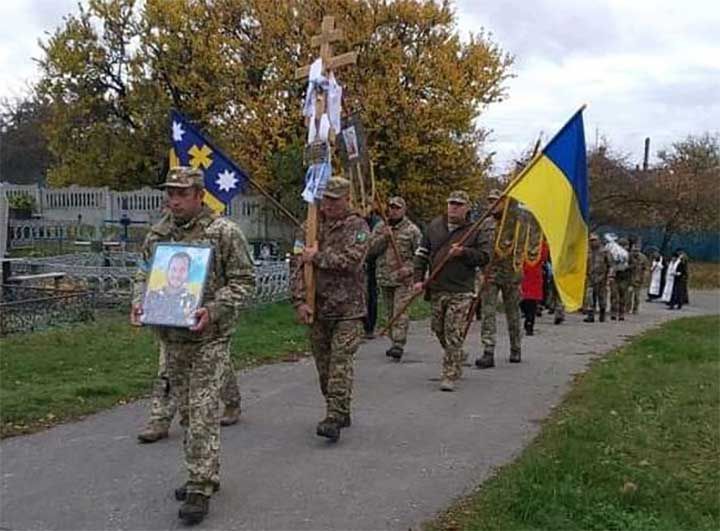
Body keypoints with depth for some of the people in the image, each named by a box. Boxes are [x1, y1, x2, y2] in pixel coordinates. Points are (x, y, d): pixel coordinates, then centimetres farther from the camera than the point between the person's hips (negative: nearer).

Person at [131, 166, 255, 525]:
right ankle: (203, 475, 29)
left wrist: (213, 310, -22)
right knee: (185, 410, 14)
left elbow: (244, 282, -9)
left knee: (203, 413, -7)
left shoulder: (225, 233, -9)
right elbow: (144, 274, 17)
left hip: (208, 338, -6)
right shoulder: (158, 234, 7)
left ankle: (201, 488, 1)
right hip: (170, 338, 6)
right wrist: (139, 303, -3)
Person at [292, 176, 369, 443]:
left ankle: (335, 417, -11)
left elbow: (351, 260, -18)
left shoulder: (357, 226, -3)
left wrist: (318, 256, -11)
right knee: (323, 363, 11)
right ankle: (341, 413, 25)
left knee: (340, 361, -11)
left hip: (348, 309, -5)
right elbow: (299, 265, 3)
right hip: (317, 308, 5)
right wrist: (300, 301, -6)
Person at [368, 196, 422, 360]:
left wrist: (409, 268, -16)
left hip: (403, 279, -4)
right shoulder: (379, 228, 9)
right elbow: (370, 250, 1)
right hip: (385, 277, 4)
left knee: (401, 311, -12)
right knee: (390, 312, 12)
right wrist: (384, 237, -12)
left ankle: (399, 345, -14)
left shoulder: (412, 230, -1)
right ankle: (395, 342, 22)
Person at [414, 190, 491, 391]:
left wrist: (464, 252, -19)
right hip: (436, 289, 5)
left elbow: (484, 257, -5)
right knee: (438, 329, 15)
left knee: (454, 334, -8)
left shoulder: (475, 231, -1)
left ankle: (450, 376, -3)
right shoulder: (434, 226, 9)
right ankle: (457, 359, 40)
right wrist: (419, 278, 4)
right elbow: (421, 253, 12)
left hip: (461, 292, -5)